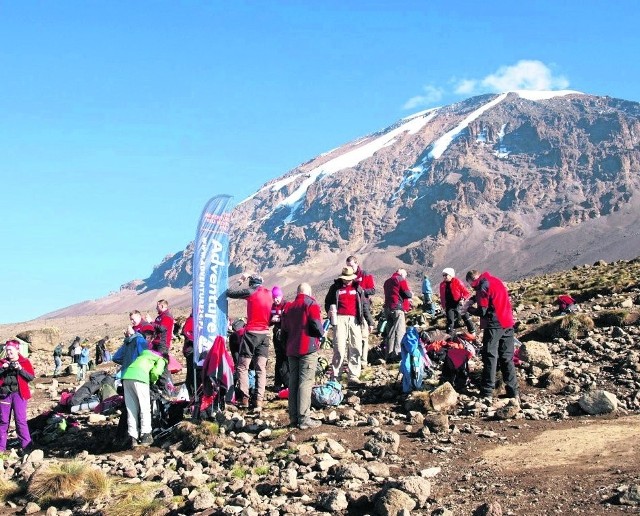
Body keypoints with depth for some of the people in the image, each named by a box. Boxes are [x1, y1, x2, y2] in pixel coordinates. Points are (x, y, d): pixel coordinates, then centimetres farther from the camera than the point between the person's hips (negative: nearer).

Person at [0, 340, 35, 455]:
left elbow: (31, 377, -5)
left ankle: (26, 446, 0)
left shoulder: (25, 362, 3)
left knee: (20, 419, -6)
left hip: (18, 393, -3)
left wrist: (20, 369, -17)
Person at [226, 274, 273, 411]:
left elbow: (229, 293, -2)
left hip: (251, 333, -5)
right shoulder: (269, 294, 8)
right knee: (261, 369, 4)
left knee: (243, 367, 5)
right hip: (265, 334, 5)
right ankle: (259, 401, -5)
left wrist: (240, 281, 9)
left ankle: (244, 399, -1)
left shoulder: (250, 292, -8)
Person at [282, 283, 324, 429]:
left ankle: (294, 418, 12)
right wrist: (321, 333, 5)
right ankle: (304, 419, -11)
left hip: (291, 350, 6)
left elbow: (284, 329, 12)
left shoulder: (288, 307, 14)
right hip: (308, 348, -6)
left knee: (293, 382, 10)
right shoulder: (311, 304, -5)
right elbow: (316, 326, -14)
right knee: (306, 382, -7)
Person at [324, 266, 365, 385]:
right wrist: (330, 310, -5)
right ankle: (335, 377, -3)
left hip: (354, 320, 3)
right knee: (339, 348, -9)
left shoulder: (358, 288, 15)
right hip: (340, 319, -3)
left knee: (356, 348, 0)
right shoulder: (335, 288, 10)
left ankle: (354, 376, 6)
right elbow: (327, 302, 17)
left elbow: (363, 305, 17)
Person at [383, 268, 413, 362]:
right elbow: (408, 293, -8)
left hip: (387, 307, 7)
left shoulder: (387, 281, 21)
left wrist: (406, 299, 21)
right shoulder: (401, 279, -1)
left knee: (390, 332, 10)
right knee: (400, 332, -9)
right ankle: (397, 354, -19)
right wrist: (411, 294, 15)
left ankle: (389, 355, 8)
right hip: (397, 308, -7)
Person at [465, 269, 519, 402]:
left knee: (490, 357, -4)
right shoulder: (496, 280, 14)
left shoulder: (482, 286, -10)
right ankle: (513, 391, 14)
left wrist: (469, 308, 4)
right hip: (507, 323, 8)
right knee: (507, 358, 12)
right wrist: (476, 301, 15)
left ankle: (487, 393, -6)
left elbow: (482, 311, -13)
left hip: (494, 324, -8)